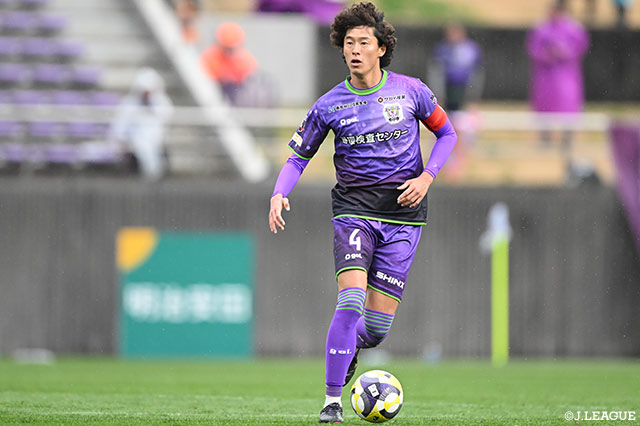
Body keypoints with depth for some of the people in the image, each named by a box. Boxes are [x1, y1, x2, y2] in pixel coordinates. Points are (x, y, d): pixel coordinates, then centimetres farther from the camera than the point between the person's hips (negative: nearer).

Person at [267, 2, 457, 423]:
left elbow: (447, 133, 12)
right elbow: (298, 157, 8)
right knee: (351, 301, -22)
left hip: (403, 212, 1)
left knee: (377, 326, -3)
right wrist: (279, 195, -12)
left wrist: (427, 177, -4)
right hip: (353, 208, 0)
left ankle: (351, 349, 35)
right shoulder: (330, 105, 0)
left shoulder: (410, 91, -1)